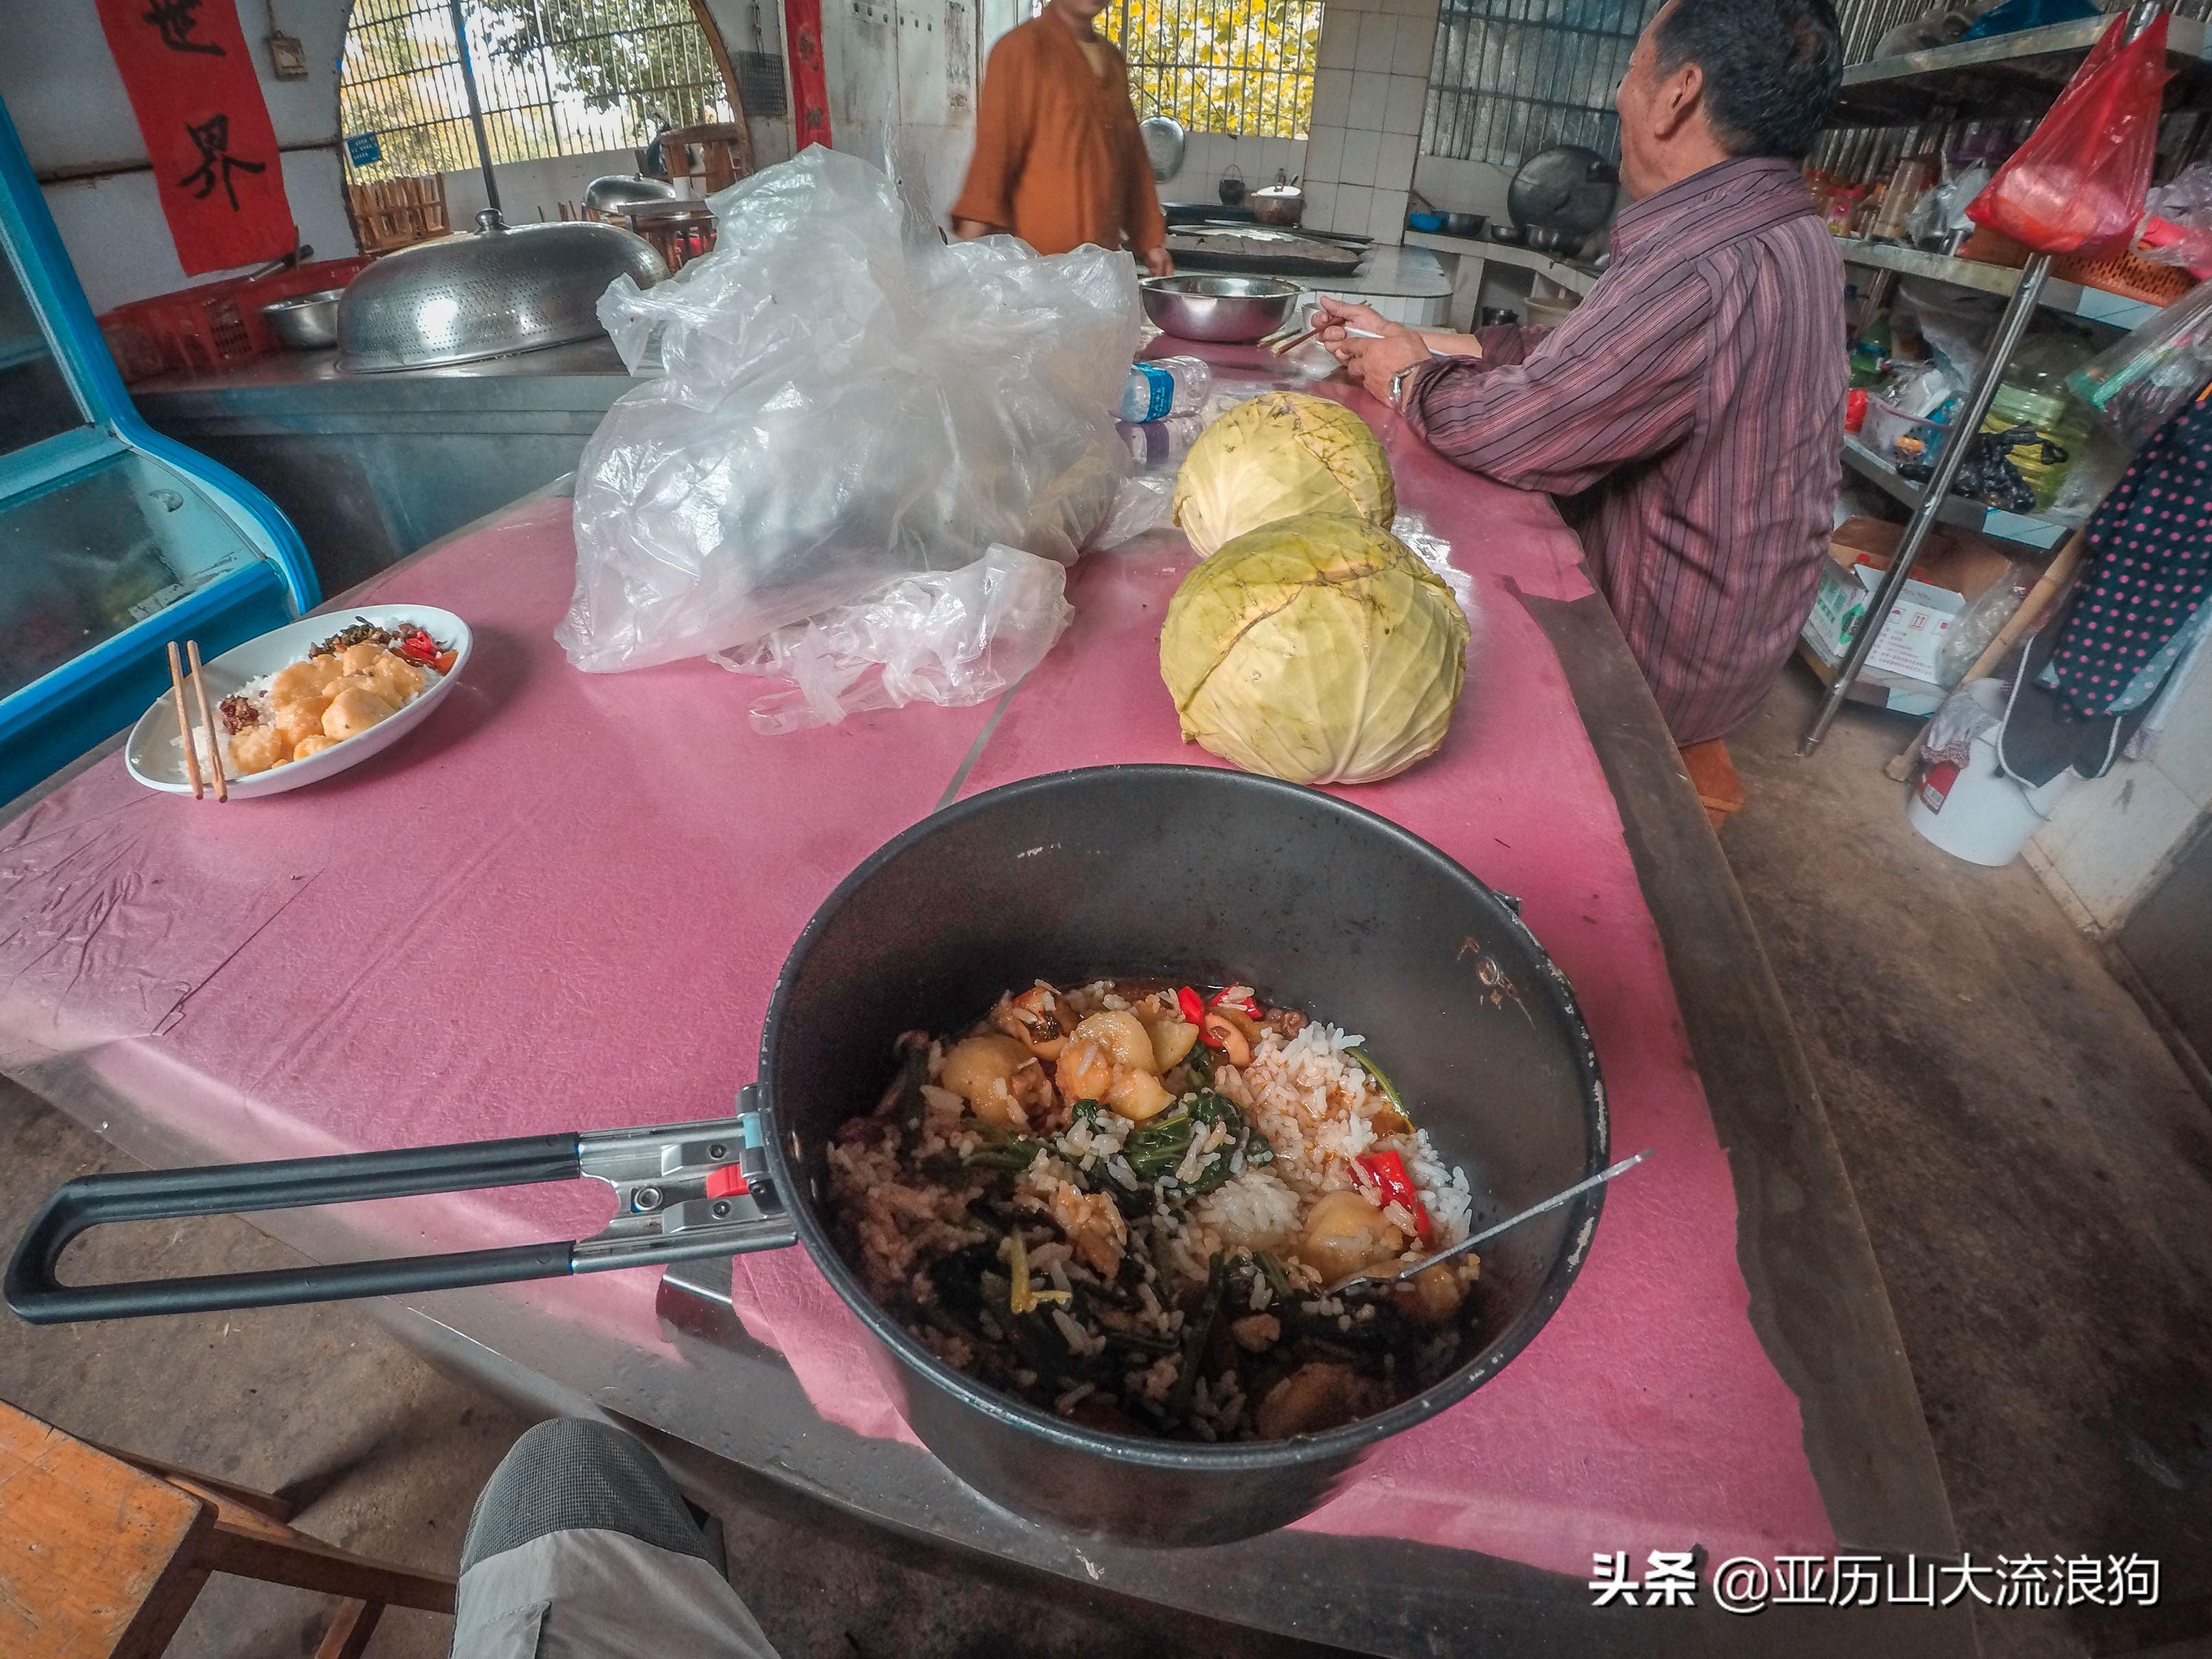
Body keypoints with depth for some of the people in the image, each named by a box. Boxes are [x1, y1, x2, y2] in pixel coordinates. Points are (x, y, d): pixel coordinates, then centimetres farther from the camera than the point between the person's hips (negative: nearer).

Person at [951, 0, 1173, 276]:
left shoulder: (1113, 60, 18)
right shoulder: (1022, 48, -3)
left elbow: (1132, 158, 21)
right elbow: (994, 149, -10)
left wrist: (1151, 241, 17)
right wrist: (971, 243, -19)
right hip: (1039, 254, -6)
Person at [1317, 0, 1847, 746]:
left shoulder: (1703, 274, -30)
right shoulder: (1783, 235, 3)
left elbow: (1507, 430, -25)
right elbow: (1572, 352, 7)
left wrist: (1409, 379, -4)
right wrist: (1409, 341, 8)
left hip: (1657, 662, -8)